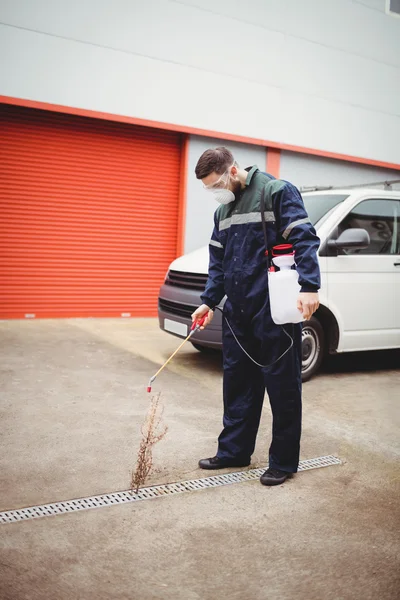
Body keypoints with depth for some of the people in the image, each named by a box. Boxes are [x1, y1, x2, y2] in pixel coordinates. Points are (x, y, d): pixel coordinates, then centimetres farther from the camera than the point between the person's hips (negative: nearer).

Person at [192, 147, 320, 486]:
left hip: (275, 309, -7)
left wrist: (309, 287, -24)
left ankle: (284, 462, 15)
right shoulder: (223, 211, 16)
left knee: (282, 384, 2)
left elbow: (304, 239, -14)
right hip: (238, 310, 8)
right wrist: (209, 301, 10)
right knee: (238, 382, 13)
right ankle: (234, 451, 26)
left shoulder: (277, 192, -7)